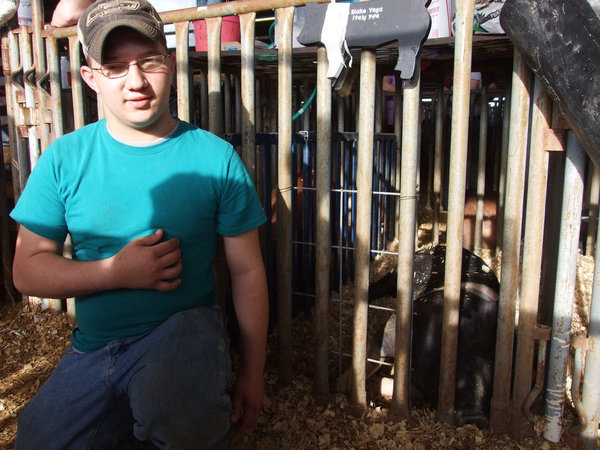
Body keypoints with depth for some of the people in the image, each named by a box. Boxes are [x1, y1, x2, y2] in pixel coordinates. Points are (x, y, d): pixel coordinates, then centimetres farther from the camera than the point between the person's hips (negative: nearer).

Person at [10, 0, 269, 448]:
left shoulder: (216, 158, -7)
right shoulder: (64, 159, -1)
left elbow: (247, 271, -4)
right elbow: (27, 270, 0)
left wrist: (252, 373, -2)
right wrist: (118, 272, -17)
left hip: (185, 327, -3)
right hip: (92, 347, 4)